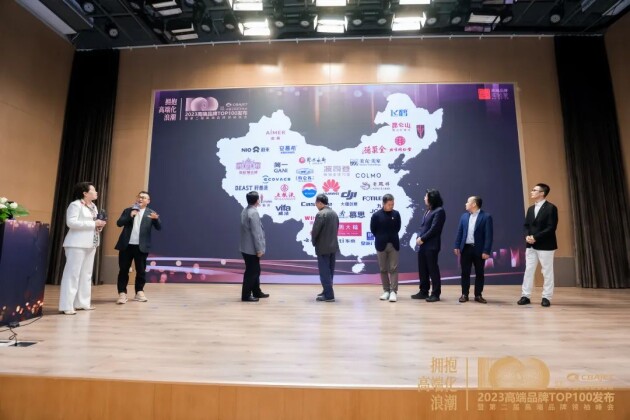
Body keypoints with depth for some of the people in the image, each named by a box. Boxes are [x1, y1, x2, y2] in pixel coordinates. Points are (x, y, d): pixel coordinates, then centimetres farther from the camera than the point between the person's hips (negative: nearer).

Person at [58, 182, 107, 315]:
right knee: (72, 273, -6)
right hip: (77, 244, -8)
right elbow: (71, 222, -20)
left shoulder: (93, 206, 15)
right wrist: (93, 223, -20)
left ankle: (82, 302, 19)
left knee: (86, 274, 11)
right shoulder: (75, 205, -9)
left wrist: (99, 225, 0)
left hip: (91, 244, 8)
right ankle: (66, 305, -1)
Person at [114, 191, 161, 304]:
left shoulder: (151, 213, 5)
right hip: (126, 245, 1)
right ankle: (122, 293, 9)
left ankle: (139, 292, 18)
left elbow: (159, 228, -5)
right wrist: (130, 216, -16)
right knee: (123, 270, 3)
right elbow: (119, 223, 0)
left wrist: (156, 219, -26)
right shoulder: (128, 210, 10)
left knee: (141, 270, 6)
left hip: (141, 247, -1)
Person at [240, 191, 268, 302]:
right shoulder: (253, 213, -20)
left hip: (247, 247, 10)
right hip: (251, 248, -10)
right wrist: (259, 249, -16)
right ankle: (246, 295, 11)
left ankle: (257, 292, 29)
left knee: (255, 270, 19)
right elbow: (256, 233, -22)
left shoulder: (245, 210, 10)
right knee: (251, 272, 1)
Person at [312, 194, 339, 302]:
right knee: (329, 271, 16)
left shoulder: (320, 214, -16)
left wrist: (313, 241, 2)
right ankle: (327, 291, 27)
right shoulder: (334, 213, 10)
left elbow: (315, 231, -16)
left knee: (324, 272, -1)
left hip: (323, 247, -8)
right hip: (333, 246, 8)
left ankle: (329, 295, 1)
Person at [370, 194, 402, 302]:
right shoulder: (376, 215, -8)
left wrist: (392, 238, 8)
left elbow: (398, 228, 11)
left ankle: (393, 291, 2)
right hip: (381, 245, -1)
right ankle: (386, 291, 17)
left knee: (393, 269, -1)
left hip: (393, 245, 1)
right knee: (383, 269, 7)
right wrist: (381, 238, 6)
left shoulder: (396, 214, -1)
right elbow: (373, 229, 1)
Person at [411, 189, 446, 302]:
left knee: (432, 269, -1)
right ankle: (424, 292, 21)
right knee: (422, 269, 12)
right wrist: (419, 238, 1)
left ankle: (435, 294, 9)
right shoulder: (428, 210, 18)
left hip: (431, 245, -8)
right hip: (422, 245, 8)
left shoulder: (439, 211, -9)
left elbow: (434, 229, -16)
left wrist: (422, 239, -12)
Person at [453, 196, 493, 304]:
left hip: (479, 249, -3)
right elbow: (460, 232, 9)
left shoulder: (486, 216, -6)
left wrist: (486, 251, -14)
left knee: (479, 273, 7)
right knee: (465, 272, 6)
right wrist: (457, 246, 3)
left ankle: (478, 295, 18)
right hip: (466, 248, 3)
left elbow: (488, 235, -9)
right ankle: (464, 294, 15)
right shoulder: (464, 216, 8)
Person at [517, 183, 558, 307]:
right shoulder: (531, 209, 13)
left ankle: (546, 297, 14)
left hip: (545, 245, -6)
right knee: (528, 270, 6)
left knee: (547, 272, 4)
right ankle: (526, 296, 11)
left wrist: (535, 237, -19)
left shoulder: (551, 208, -8)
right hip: (531, 245, 6)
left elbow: (551, 228, -15)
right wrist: (527, 236, -8)